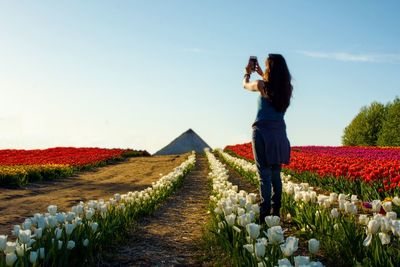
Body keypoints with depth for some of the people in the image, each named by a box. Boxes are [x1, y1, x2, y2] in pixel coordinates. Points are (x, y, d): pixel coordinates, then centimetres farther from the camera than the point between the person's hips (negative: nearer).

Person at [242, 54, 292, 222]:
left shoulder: (262, 85, -9)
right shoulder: (287, 88, 4)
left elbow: (245, 85, 13)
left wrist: (247, 73, 33)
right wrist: (261, 74, 38)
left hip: (263, 132, -5)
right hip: (279, 133, 5)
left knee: (264, 174, -5)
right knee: (275, 174, 11)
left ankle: (265, 213, -6)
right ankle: (276, 211, 15)